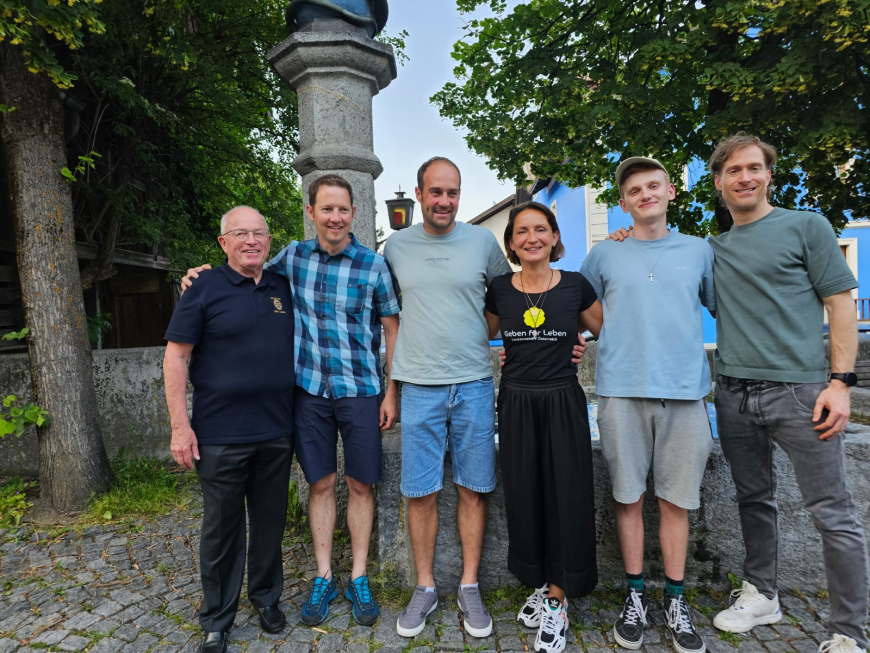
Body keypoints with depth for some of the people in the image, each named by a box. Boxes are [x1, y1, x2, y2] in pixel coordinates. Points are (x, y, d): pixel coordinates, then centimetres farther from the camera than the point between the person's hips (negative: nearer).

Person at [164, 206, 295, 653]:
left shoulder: (283, 289, 8)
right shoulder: (203, 289, -5)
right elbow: (176, 357, -6)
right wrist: (180, 425, -11)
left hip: (277, 432, 4)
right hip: (221, 436, -3)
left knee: (270, 521, 15)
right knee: (221, 527, 9)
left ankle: (266, 597, 36)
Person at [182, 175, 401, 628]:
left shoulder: (374, 265, -6)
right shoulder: (294, 256, 3)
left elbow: (393, 329, -1)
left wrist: (392, 392, -4)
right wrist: (208, 275, 2)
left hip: (360, 390, -2)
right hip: (310, 389, 2)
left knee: (360, 485, 8)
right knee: (320, 484, 12)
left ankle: (358, 580, 26)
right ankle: (323, 578, 28)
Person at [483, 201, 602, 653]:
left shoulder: (575, 286, -2)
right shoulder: (499, 290, 1)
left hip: (562, 400, -1)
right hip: (516, 402, 2)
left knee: (565, 498, 2)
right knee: (524, 497, 10)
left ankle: (558, 602, 20)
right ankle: (540, 586, 32)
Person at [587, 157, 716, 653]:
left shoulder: (699, 251, 12)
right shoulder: (604, 255, 8)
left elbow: (724, 309, 19)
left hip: (685, 390, 1)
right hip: (622, 390, -1)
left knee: (677, 498, 7)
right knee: (630, 496, 6)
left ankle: (676, 599, 23)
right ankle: (635, 594, 22)